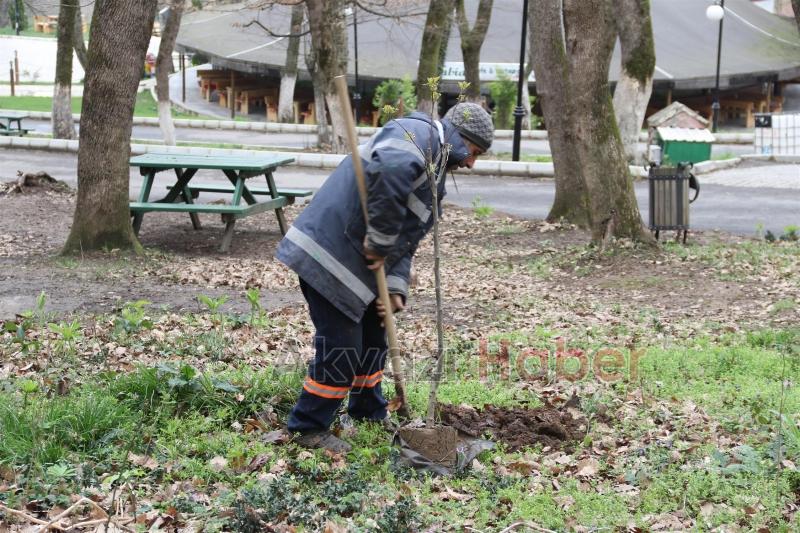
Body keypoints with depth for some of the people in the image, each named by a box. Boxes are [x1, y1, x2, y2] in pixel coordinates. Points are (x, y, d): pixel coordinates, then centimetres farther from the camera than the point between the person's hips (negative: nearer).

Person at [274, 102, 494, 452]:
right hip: (329, 255, -11)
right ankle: (309, 427, 14)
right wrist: (381, 240, -26)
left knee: (372, 337, 22)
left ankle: (369, 412, 41)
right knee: (341, 348, -3)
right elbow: (391, 170, -37)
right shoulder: (417, 133, -13)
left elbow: (406, 239, 18)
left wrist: (394, 287, 2)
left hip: (359, 263, 11)